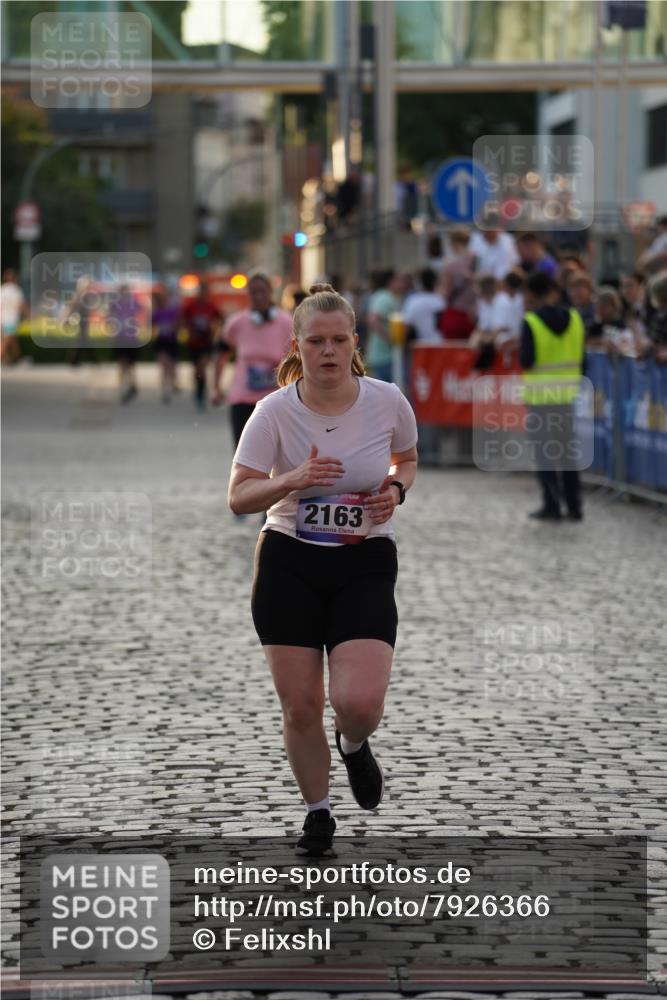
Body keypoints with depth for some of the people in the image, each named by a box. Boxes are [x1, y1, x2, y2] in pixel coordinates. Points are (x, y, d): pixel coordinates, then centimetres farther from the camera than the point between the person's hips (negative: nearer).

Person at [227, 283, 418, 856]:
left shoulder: (388, 401, -7)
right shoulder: (275, 412, -11)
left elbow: (408, 458, 14)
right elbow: (238, 497, -9)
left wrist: (396, 489, -8)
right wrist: (292, 480, -27)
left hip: (365, 566, 0)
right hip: (289, 562, 0)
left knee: (359, 701, -17)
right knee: (300, 706, 2)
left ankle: (354, 746, 21)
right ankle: (318, 813, 26)